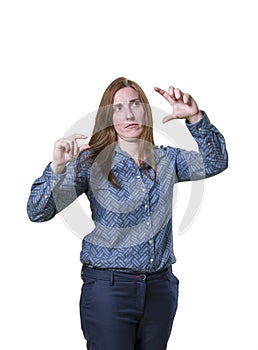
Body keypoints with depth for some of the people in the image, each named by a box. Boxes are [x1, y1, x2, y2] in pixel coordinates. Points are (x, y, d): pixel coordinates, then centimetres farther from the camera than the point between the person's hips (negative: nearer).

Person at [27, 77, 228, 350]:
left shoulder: (166, 159, 8)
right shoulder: (91, 162, -4)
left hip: (160, 287, 4)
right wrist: (57, 167, -27)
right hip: (108, 287, -4)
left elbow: (215, 162, -3)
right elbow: (38, 212, -9)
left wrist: (195, 117, -16)